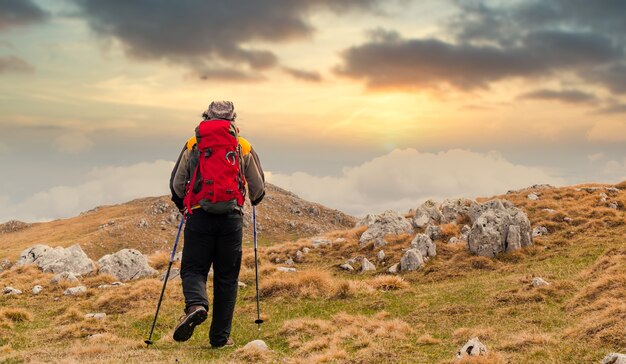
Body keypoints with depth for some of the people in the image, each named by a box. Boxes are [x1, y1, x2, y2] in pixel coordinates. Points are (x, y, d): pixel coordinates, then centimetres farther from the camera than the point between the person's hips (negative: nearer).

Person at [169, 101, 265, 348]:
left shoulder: (192, 146, 8)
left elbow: (176, 183, 10)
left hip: (199, 216, 0)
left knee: (193, 269, 7)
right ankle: (220, 337, 8)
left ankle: (196, 305, -25)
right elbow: (258, 186, 15)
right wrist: (254, 201, 38)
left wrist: (182, 205, 30)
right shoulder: (244, 148, 9)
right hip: (231, 218, 1)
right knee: (227, 277, 8)